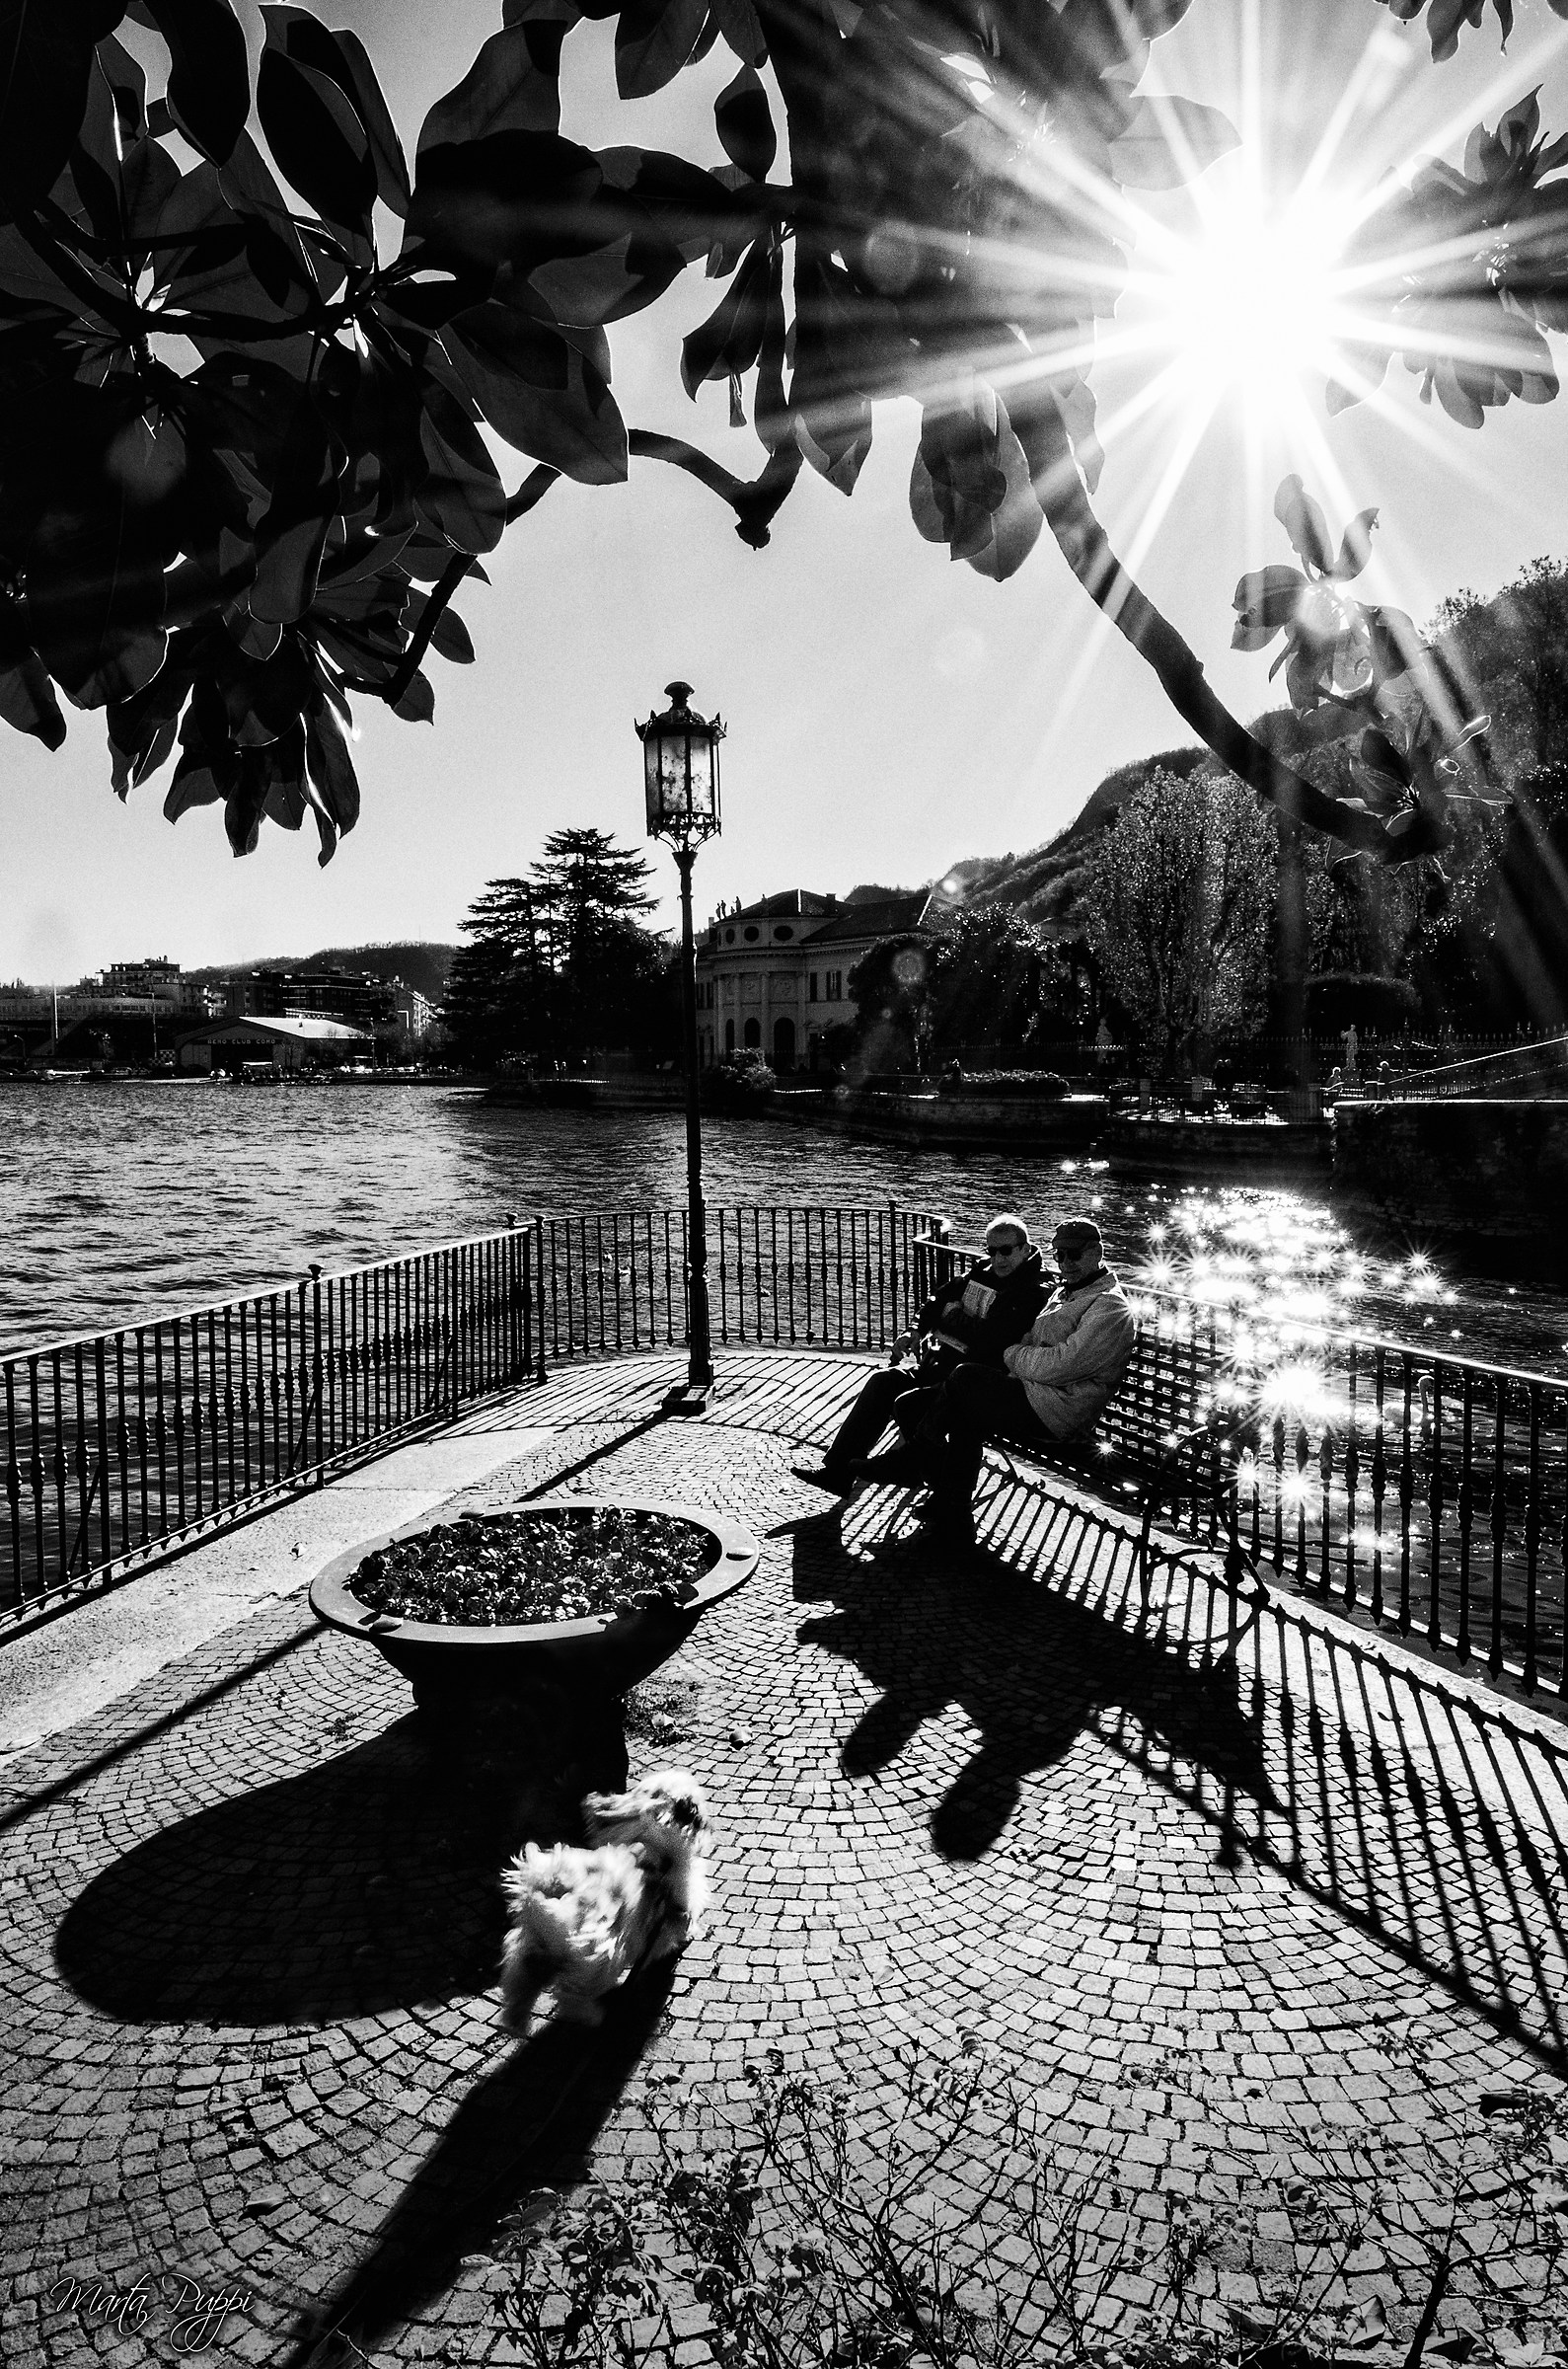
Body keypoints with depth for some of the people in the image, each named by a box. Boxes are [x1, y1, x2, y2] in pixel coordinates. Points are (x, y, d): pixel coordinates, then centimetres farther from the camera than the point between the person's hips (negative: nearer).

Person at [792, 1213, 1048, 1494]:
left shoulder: (1033, 1294, -14)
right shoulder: (982, 1271, 12)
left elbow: (994, 1342, -25)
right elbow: (940, 1299, 20)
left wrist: (956, 1318, -10)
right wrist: (916, 1331, 3)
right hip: (940, 1365, 9)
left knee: (907, 1404, -23)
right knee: (882, 1381, -1)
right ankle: (837, 1469, 1)